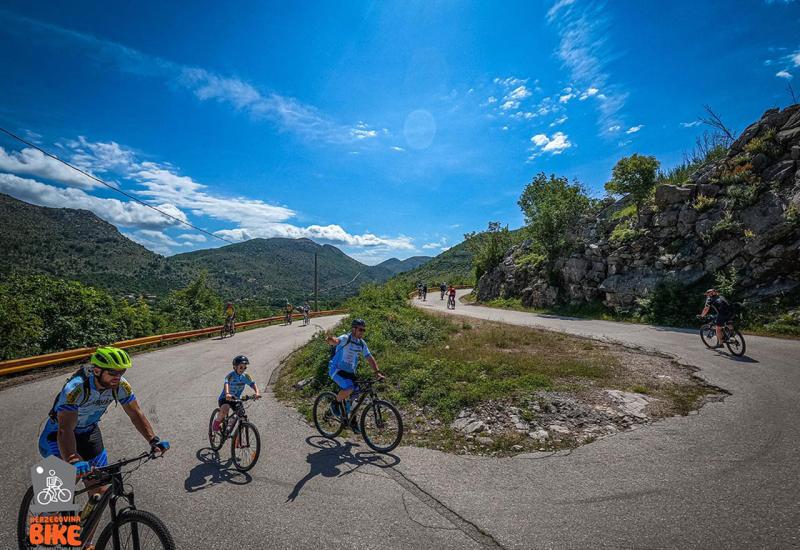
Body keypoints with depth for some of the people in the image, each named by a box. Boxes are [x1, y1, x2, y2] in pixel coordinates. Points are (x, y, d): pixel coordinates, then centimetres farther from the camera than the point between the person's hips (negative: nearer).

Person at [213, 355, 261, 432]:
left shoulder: (246, 376, -9)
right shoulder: (231, 375, -22)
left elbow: (253, 384, -21)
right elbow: (226, 383, -41)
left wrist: (257, 392, -41)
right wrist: (227, 394, -62)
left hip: (236, 399, 4)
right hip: (224, 398, -4)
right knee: (225, 409, -34)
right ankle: (217, 421, -1)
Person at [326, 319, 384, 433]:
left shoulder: (362, 343, 4)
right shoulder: (345, 338, -18)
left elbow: (369, 358, 7)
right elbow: (337, 341, -40)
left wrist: (377, 372, -5)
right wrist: (331, 340, -66)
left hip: (350, 372, 7)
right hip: (336, 369, -7)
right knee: (349, 388, -29)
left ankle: (352, 421, 25)